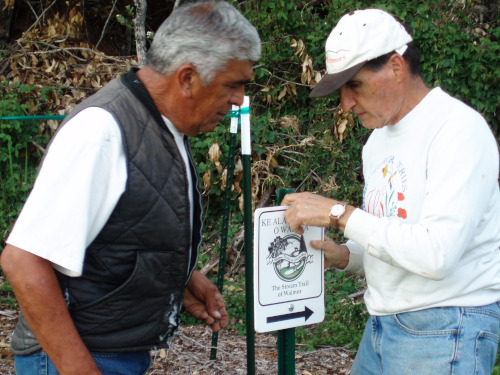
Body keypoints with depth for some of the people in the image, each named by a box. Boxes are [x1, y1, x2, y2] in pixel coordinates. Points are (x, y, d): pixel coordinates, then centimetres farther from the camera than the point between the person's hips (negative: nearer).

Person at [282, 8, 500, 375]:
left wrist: (340, 213, -22)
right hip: (383, 325, 8)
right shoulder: (379, 137, 12)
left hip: (446, 331, -8)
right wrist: (342, 256, -2)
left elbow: (437, 252, -27)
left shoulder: (459, 129, -17)